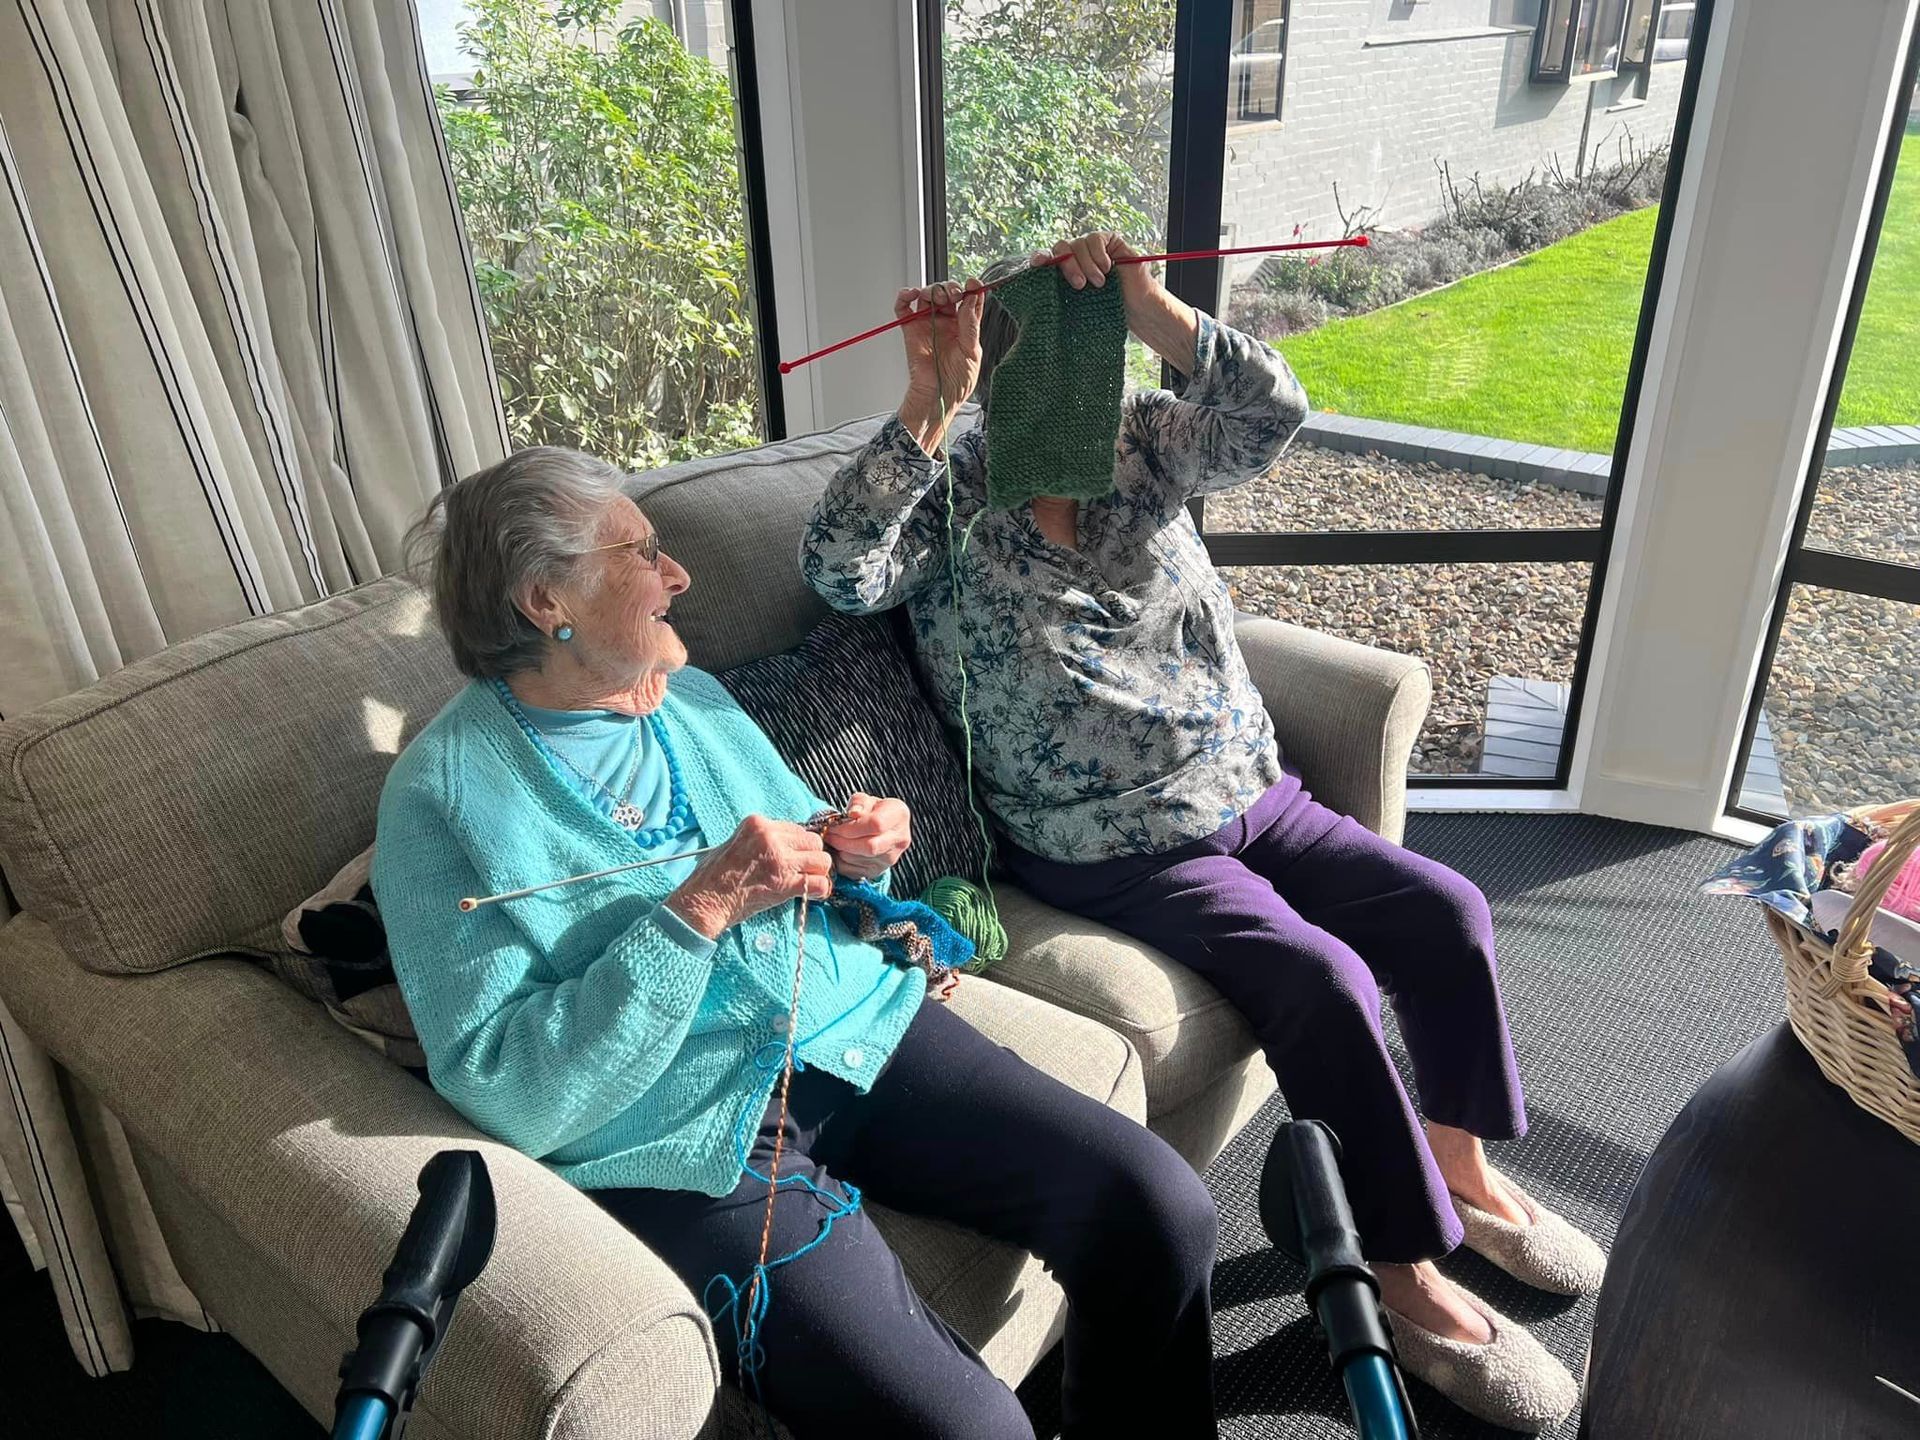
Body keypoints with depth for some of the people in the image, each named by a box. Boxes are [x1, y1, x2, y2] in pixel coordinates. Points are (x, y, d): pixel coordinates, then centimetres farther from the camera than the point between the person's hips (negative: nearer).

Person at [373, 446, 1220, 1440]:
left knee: (1160, 1208, -9)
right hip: (695, 1137, -5)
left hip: (860, 1027, 6)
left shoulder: (692, 698, 11)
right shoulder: (444, 795, -8)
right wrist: (699, 909, -22)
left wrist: (858, 856, -1)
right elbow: (511, 1095, -15)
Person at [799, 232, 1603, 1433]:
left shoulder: (1139, 449, 5)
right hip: (1115, 849, -6)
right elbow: (840, 569, -27)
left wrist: (1147, 306, -22)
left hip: (1248, 791, 7)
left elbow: (1273, 408, -11)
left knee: (1445, 911, -2)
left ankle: (1463, 1169, 20)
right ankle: (1411, 1282, -2)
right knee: (1322, 978, -22)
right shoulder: (946, 504, -8)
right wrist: (928, 405, -29)